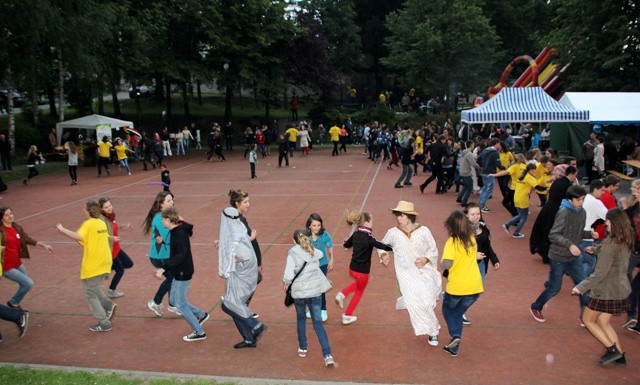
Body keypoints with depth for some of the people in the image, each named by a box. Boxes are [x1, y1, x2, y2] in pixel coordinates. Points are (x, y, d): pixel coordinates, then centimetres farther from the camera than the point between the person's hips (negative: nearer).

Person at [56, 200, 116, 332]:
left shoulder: (88, 224, -14)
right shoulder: (102, 223, 9)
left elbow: (79, 237, -31)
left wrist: (62, 229, -21)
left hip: (92, 266, -7)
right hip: (104, 264, 8)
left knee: (91, 294, 6)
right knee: (94, 288, 27)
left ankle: (104, 323, 6)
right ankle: (108, 305, 8)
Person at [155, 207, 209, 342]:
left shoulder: (180, 234, -23)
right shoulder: (177, 231, 6)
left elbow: (181, 255, -34)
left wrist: (164, 268, -38)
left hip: (183, 273, -9)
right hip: (179, 272, 9)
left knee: (180, 304, 0)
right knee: (174, 300, 19)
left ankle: (199, 332, 11)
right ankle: (201, 314, 30)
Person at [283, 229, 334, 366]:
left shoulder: (292, 254, -12)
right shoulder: (313, 251, 3)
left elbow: (288, 275, -20)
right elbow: (320, 254, 29)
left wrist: (286, 283, 0)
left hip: (300, 292, -3)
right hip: (316, 290, 3)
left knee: (301, 318, 24)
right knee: (317, 321, 8)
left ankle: (303, 348, 33)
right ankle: (327, 355, -2)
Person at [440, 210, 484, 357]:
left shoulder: (452, 241, -15)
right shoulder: (472, 239, 5)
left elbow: (447, 264, -24)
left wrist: (442, 261, -5)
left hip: (456, 286, -5)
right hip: (475, 286, 5)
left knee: (448, 309, 23)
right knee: (458, 313, 22)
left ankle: (455, 335, 2)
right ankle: (454, 348, 24)